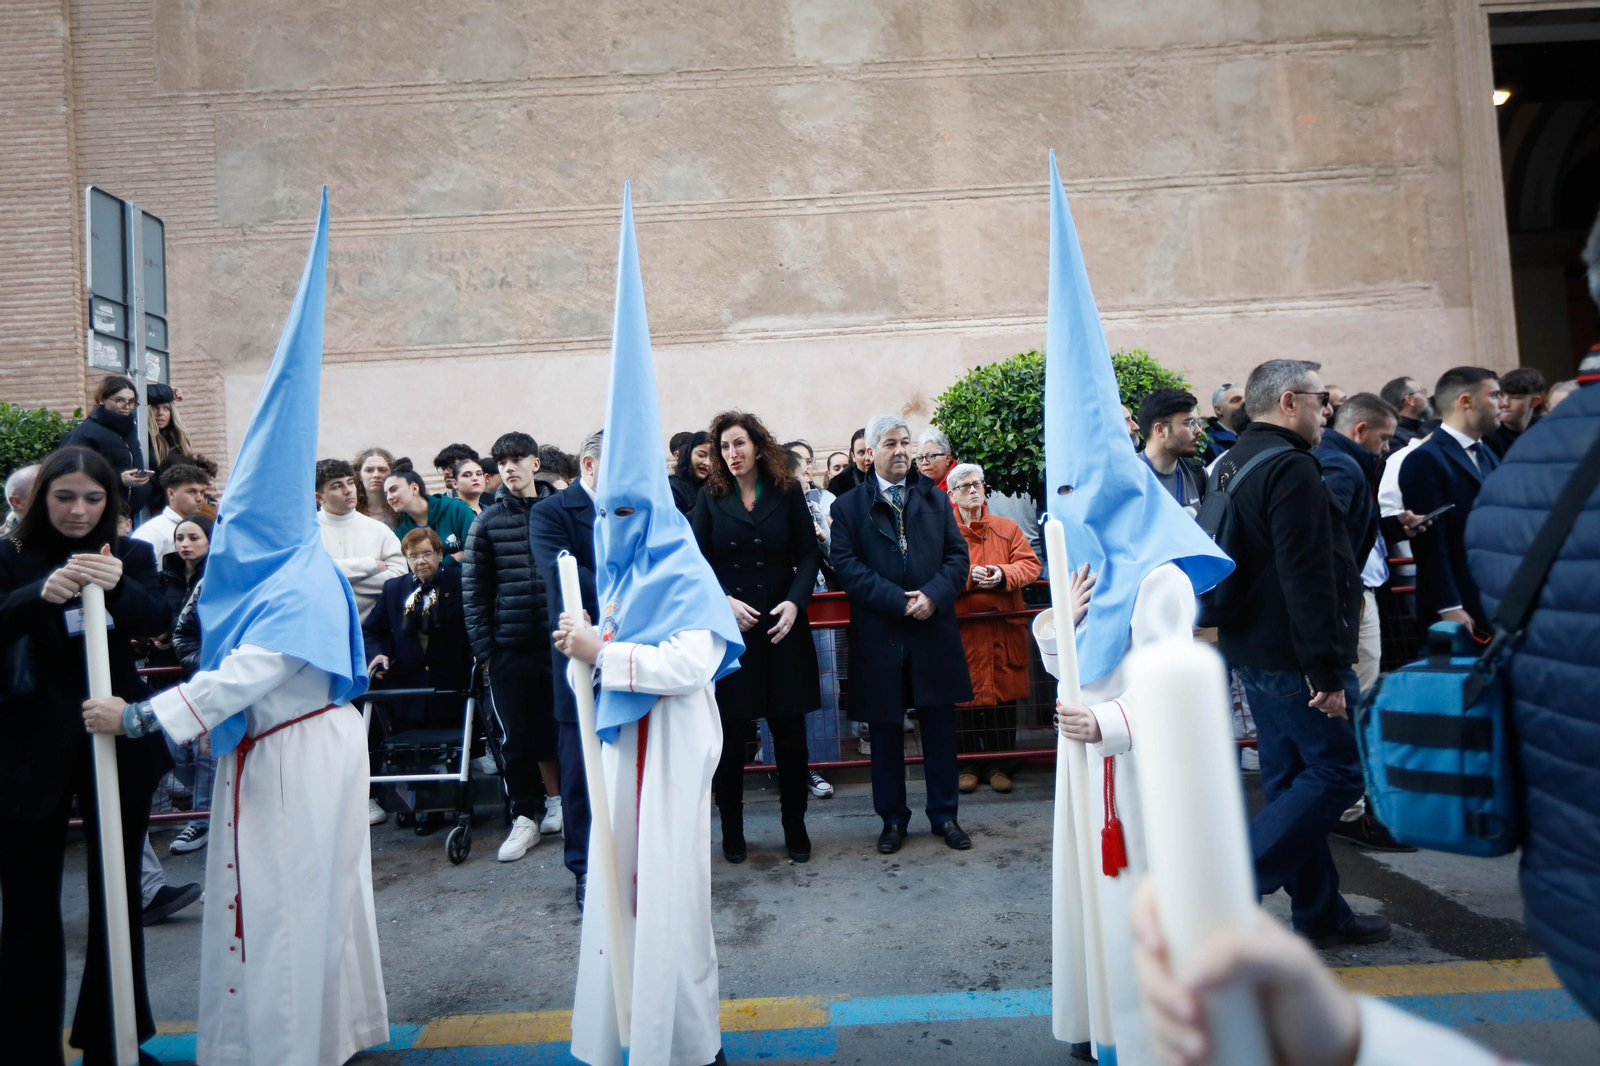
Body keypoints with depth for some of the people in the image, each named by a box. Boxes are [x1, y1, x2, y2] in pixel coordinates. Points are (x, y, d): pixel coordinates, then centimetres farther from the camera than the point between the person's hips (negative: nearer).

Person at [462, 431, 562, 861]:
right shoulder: (489, 521, 3)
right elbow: (473, 589, 3)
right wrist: (483, 647, -1)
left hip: (557, 643, 0)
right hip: (508, 648, 1)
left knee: (554, 727, 11)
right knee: (514, 736, 7)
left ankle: (555, 802, 30)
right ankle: (526, 816, 22)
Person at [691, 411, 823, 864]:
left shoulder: (788, 493, 4)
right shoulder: (710, 499, 5)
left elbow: (809, 554, 2)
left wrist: (795, 601, -12)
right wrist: (724, 601, -13)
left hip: (782, 628, 0)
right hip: (728, 630, 0)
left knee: (790, 732, 6)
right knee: (729, 733, 7)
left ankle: (795, 826, 24)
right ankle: (731, 830, 25)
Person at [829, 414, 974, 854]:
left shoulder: (936, 498, 11)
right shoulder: (848, 506, 2)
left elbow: (958, 555, 5)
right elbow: (846, 565, -8)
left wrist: (933, 595, -13)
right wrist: (899, 601, -16)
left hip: (935, 632, 2)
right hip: (880, 637, -2)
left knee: (940, 727, 11)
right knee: (885, 731, 9)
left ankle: (944, 814, 28)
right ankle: (892, 818, 26)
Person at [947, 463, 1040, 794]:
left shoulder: (1007, 528, 10)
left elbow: (1029, 564, 4)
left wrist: (1003, 574, -14)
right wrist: (967, 577, -20)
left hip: (1004, 628, 2)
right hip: (961, 631, -2)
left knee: (1003, 696, 7)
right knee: (965, 696, 4)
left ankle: (999, 764, 21)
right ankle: (966, 764, 19)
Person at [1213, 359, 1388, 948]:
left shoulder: (1229, 464, 14)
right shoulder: (1290, 468, -17)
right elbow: (1308, 578, -23)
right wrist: (1327, 672, -20)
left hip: (1250, 650, 10)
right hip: (1293, 655, -10)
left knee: (1292, 778, 15)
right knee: (1338, 771, 0)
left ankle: (1319, 911, 26)